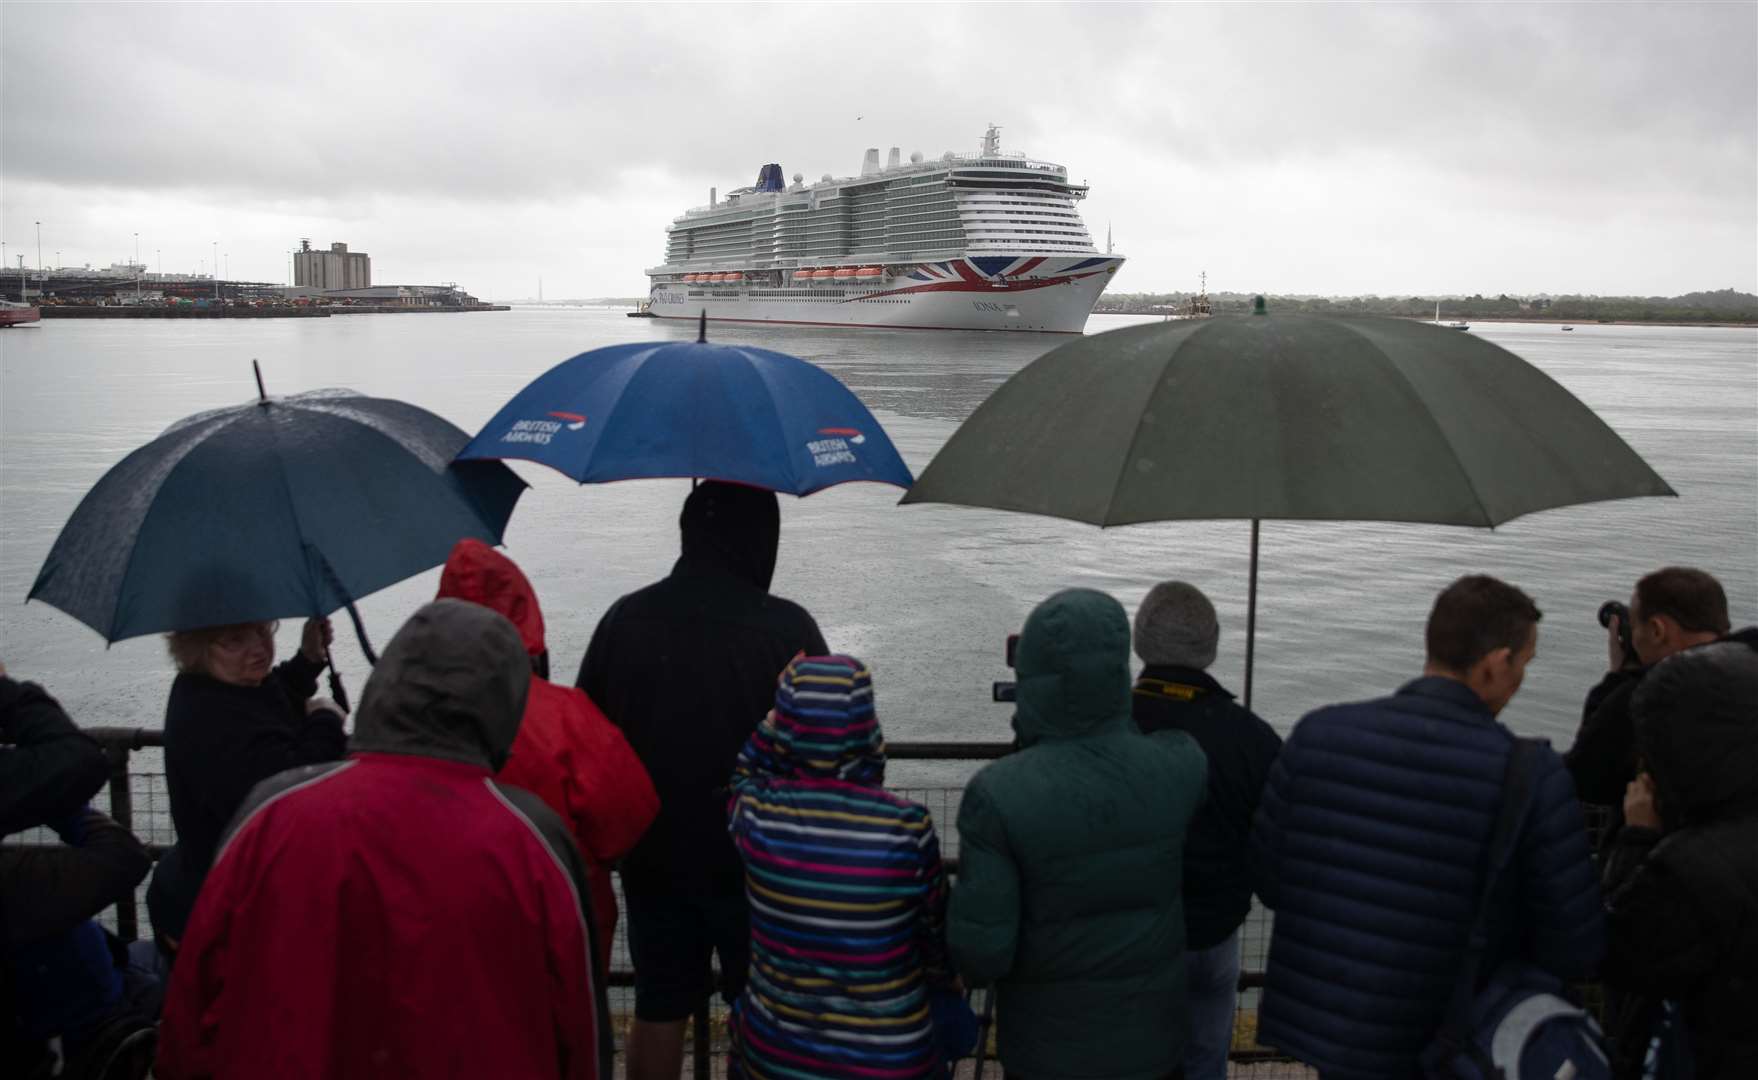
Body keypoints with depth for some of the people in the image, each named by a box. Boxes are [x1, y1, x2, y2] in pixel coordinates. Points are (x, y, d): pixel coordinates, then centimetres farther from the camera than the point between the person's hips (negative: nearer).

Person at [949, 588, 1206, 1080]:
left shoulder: (999, 794, -29)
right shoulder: (1182, 766, -20)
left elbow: (981, 946, -23)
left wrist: (974, 966, 0)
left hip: (1047, 1039, -2)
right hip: (1147, 1030, 3)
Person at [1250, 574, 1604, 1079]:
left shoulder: (1317, 733, -10)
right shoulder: (1535, 777, -16)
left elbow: (1268, 880, -1)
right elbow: (1575, 953, -11)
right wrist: (1498, 923, 9)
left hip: (1310, 1027, 3)